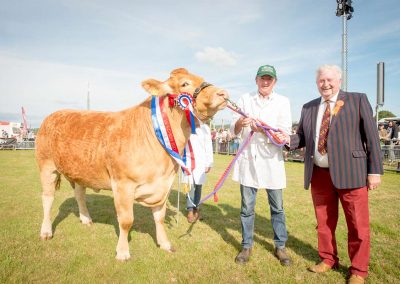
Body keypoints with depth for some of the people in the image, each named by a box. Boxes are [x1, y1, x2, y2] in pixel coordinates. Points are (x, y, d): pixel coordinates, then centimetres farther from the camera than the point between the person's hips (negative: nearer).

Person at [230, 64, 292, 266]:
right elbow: (234, 131, 4)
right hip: (247, 159, 1)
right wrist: (239, 123, -19)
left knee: (277, 207, 8)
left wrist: (263, 129, -22)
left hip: (271, 160, 0)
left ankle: (280, 246, 26)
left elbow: (285, 132, -5)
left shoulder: (282, 102, 7)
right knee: (247, 207, 8)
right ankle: (247, 246, 23)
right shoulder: (245, 99, 10)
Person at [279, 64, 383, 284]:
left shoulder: (358, 100, 3)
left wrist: (375, 170, -5)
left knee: (358, 224, 5)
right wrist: (288, 139, -9)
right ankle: (328, 259, 35)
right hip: (319, 174, 4)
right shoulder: (308, 107, 13)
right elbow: (302, 137, 13)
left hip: (350, 172, -3)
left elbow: (371, 136, -1)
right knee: (324, 222, 15)